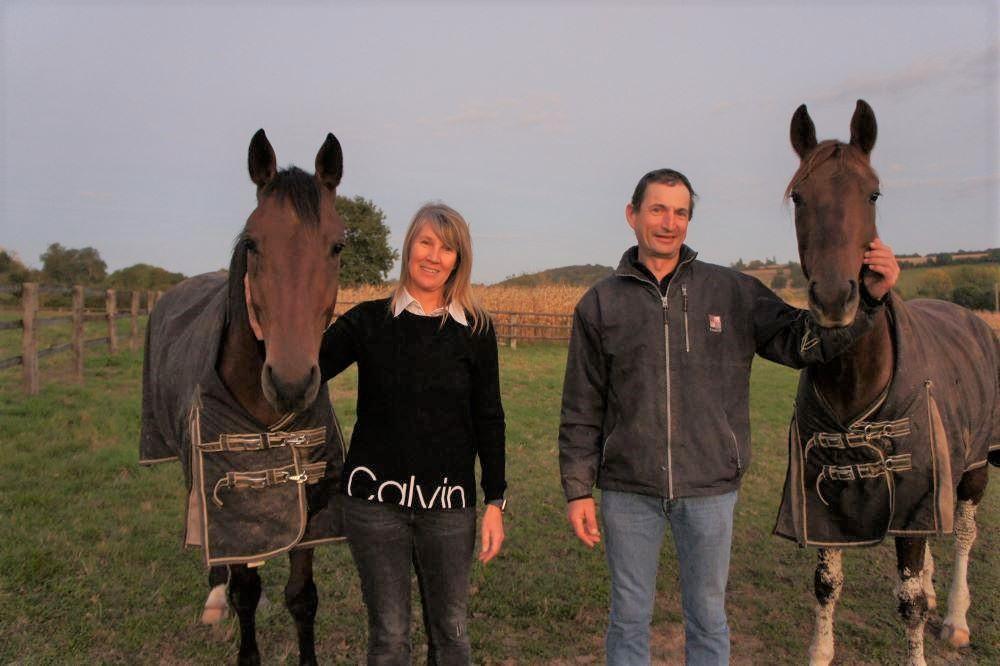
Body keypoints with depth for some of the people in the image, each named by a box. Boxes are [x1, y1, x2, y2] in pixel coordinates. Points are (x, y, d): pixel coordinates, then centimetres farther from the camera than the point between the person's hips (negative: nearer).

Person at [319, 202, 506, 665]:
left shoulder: (476, 330, 2)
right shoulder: (368, 321, 1)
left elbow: (488, 420, 4)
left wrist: (495, 501, 1)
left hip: (448, 505, 1)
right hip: (376, 499, 0)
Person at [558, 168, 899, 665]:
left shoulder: (734, 292, 0)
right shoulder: (600, 304, -1)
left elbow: (801, 340, 1)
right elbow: (581, 410, 0)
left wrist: (868, 298, -15)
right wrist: (577, 490, -1)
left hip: (709, 490, 1)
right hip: (627, 492, 0)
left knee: (707, 620, 17)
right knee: (629, 619, 15)